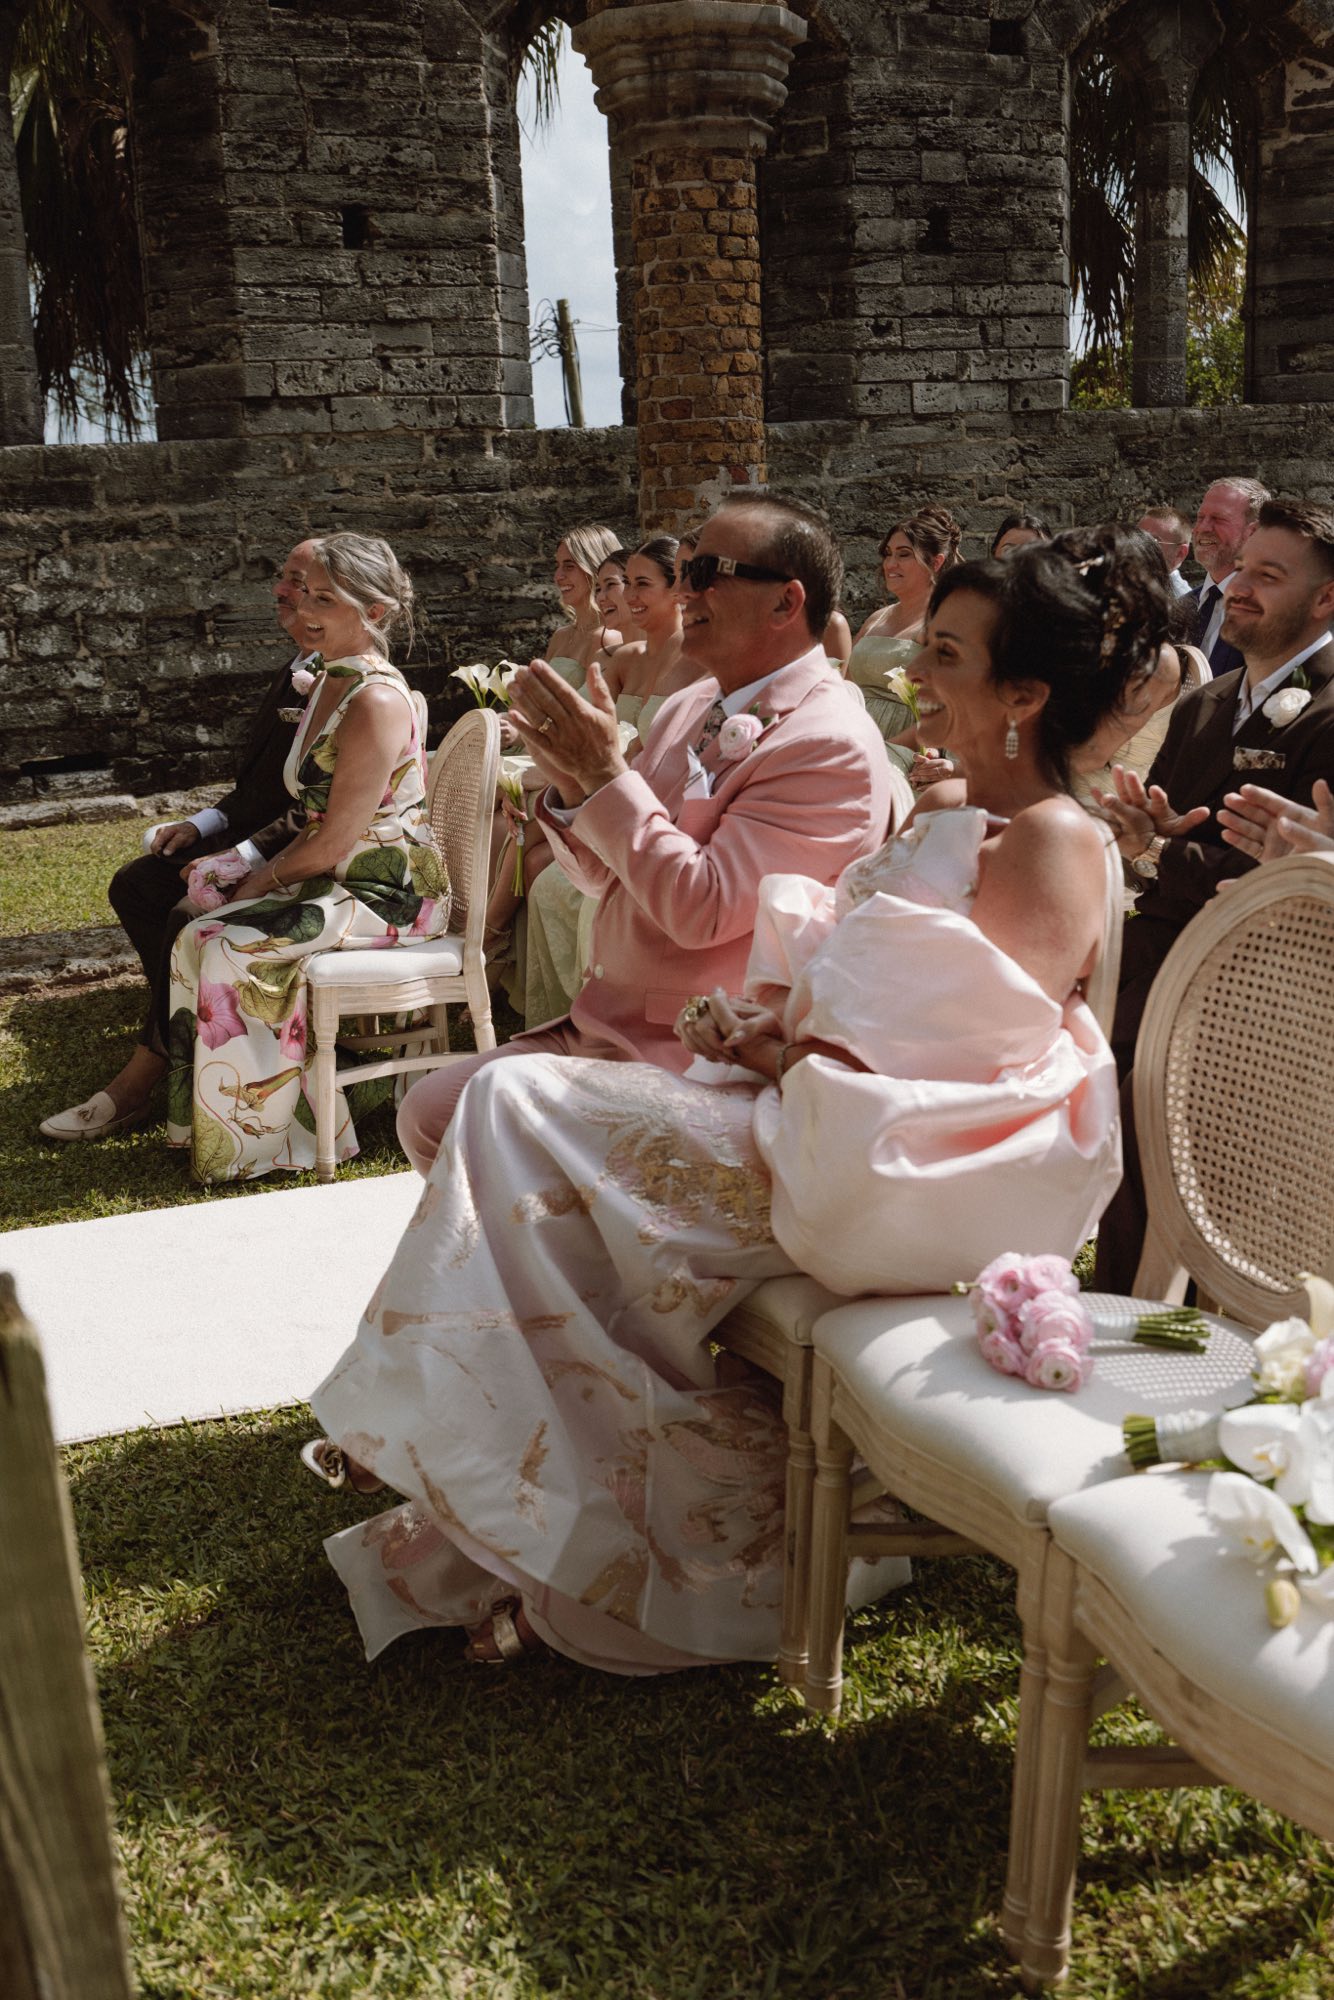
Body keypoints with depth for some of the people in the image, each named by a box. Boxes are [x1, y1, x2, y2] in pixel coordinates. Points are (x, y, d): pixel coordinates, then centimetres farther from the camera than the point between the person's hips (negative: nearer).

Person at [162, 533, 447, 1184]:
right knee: (200, 933, -2)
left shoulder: (376, 701, -20)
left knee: (236, 949, -20)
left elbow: (336, 842, -20)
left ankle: (261, 1133, -5)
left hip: (392, 893, -9)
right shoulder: (330, 680, 11)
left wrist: (265, 879, -6)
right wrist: (265, 874, 1)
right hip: (340, 879, 9)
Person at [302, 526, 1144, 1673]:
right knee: (513, 1098, -4)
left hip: (897, 1177, -9)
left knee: (524, 1110, -13)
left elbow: (970, 1055, -20)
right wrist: (762, 1020, -1)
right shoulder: (946, 814, 18)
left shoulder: (1055, 846, -11)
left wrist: (780, 1052, -9)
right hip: (810, 1109, 10)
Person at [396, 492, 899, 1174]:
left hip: (695, 1061, -8)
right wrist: (573, 782, -3)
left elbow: (701, 908, -24)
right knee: (427, 1116, 2)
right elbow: (605, 877, 16)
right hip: (604, 1027, 8)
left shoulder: (831, 745, -16)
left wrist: (606, 771, -18)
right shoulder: (689, 708, 10)